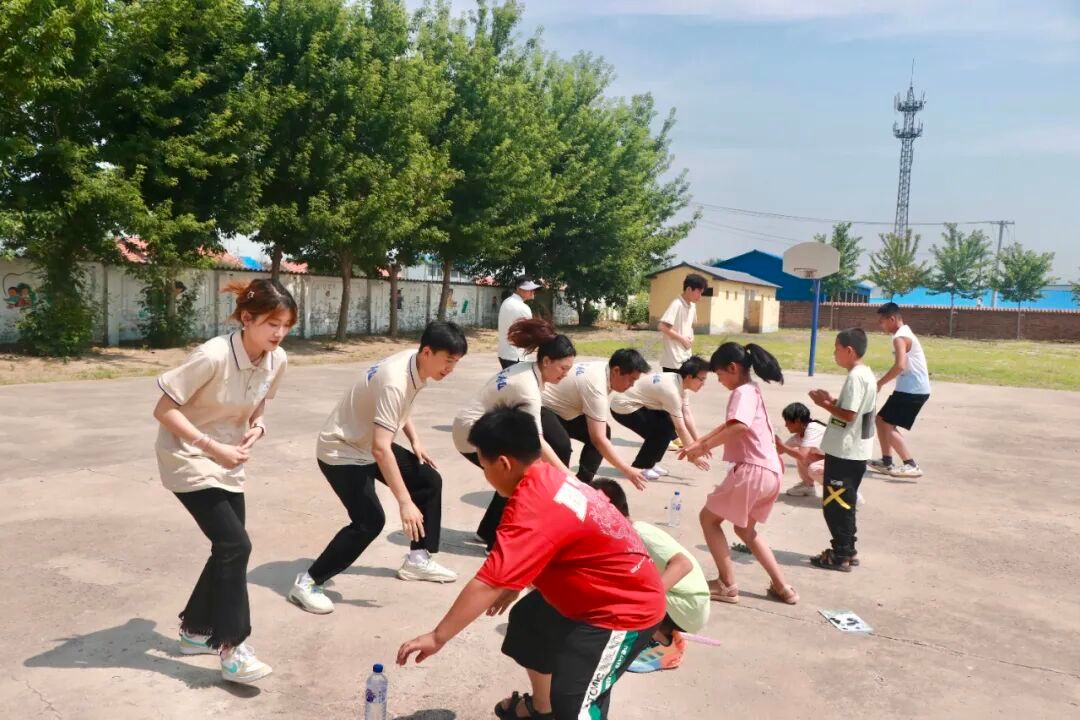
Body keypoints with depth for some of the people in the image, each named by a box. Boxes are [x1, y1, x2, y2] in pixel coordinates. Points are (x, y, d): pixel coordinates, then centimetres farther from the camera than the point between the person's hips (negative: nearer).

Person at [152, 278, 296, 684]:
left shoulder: (277, 361, -7)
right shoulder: (213, 356, -27)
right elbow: (164, 410, -22)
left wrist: (257, 428, -12)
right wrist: (211, 446, -28)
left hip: (227, 465, 7)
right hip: (188, 460, -7)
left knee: (228, 549, 10)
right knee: (235, 545, -15)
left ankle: (196, 630, 32)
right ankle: (232, 649, -3)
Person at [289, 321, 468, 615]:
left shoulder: (416, 364, -7)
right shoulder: (396, 381, -35)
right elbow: (380, 449, -41)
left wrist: (414, 440, 5)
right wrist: (405, 502, -41)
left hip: (369, 444, 9)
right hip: (340, 451, -9)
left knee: (430, 481, 11)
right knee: (370, 521, -21)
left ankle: (418, 559, 23)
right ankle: (307, 582, -6)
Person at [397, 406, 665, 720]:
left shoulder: (534, 509, -32)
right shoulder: (547, 478, -3)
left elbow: (487, 584, -32)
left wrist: (437, 637, -25)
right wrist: (513, 587, 19)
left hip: (627, 607, -11)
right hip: (596, 592, 11)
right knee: (528, 620, 24)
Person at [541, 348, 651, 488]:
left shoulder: (602, 368, -5)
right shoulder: (596, 387, -32)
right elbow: (598, 440, -32)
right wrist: (627, 470, -28)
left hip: (560, 407, 10)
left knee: (603, 432, 1)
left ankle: (581, 483, 4)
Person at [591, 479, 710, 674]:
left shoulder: (640, 534, -25)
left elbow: (683, 564, -38)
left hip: (689, 608, -9)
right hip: (672, 596, 9)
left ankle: (665, 646, -6)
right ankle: (665, 633, 12)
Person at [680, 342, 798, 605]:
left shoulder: (743, 392, -12)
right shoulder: (752, 390, 19)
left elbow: (739, 426, -32)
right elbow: (729, 424, 28)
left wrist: (705, 446, -26)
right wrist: (699, 442, 22)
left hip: (753, 471, -10)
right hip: (769, 472, 10)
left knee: (709, 518, 6)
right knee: (745, 529, 25)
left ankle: (727, 585, 7)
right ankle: (782, 587, 22)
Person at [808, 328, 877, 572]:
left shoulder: (855, 377, -19)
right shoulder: (866, 374, 12)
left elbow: (848, 415, -24)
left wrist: (824, 404, -12)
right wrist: (831, 401, 8)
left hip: (844, 452, -10)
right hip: (855, 451, 10)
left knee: (834, 504, -1)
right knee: (844, 503, 18)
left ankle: (841, 556, 6)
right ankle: (847, 551, 25)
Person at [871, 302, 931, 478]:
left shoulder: (900, 338, -16)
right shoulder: (905, 333, 16)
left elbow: (900, 366, -29)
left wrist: (880, 383, -20)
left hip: (912, 390, -10)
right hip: (912, 388, 10)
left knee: (888, 426, -10)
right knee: (881, 420, 16)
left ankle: (911, 466, -13)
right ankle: (887, 462, 21)